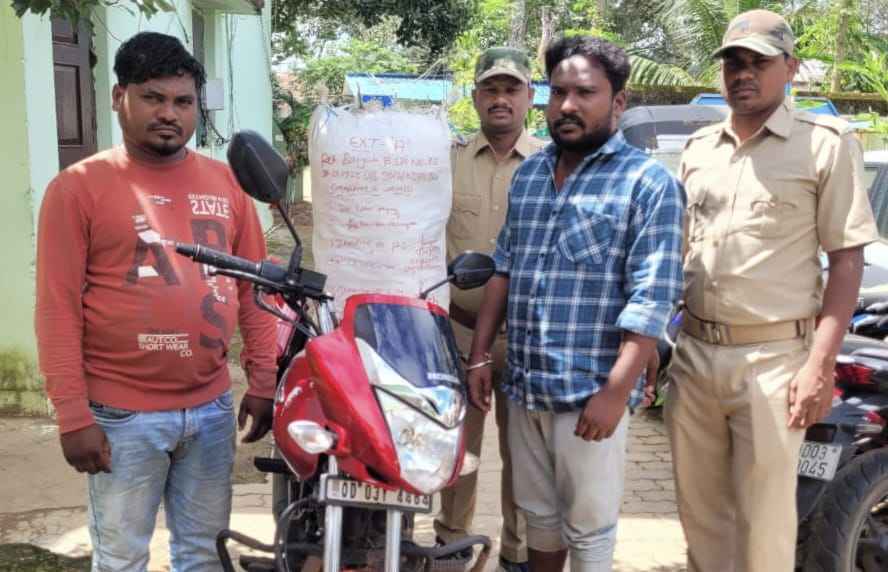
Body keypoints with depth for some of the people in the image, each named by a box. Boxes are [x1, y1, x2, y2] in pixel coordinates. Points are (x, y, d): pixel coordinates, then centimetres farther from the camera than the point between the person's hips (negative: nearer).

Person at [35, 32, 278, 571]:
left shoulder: (226, 180, 7)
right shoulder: (79, 187, -6)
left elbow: (254, 289, 9)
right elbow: (57, 309, -8)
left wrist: (263, 382, 4)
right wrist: (73, 416, -13)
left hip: (213, 406, 4)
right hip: (123, 416, -4)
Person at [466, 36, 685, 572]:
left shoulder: (649, 182, -10)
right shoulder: (527, 175, 11)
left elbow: (653, 300, -16)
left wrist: (615, 391, -21)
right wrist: (479, 356, 10)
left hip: (591, 392, -6)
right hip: (523, 387, 6)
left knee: (588, 527, 8)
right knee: (539, 513, 21)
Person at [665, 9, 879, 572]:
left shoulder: (827, 143, -5)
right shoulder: (699, 148, 11)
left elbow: (847, 259, -7)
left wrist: (821, 365, -15)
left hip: (772, 357, -5)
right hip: (693, 353, 5)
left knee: (763, 521, 4)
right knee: (700, 509, 15)